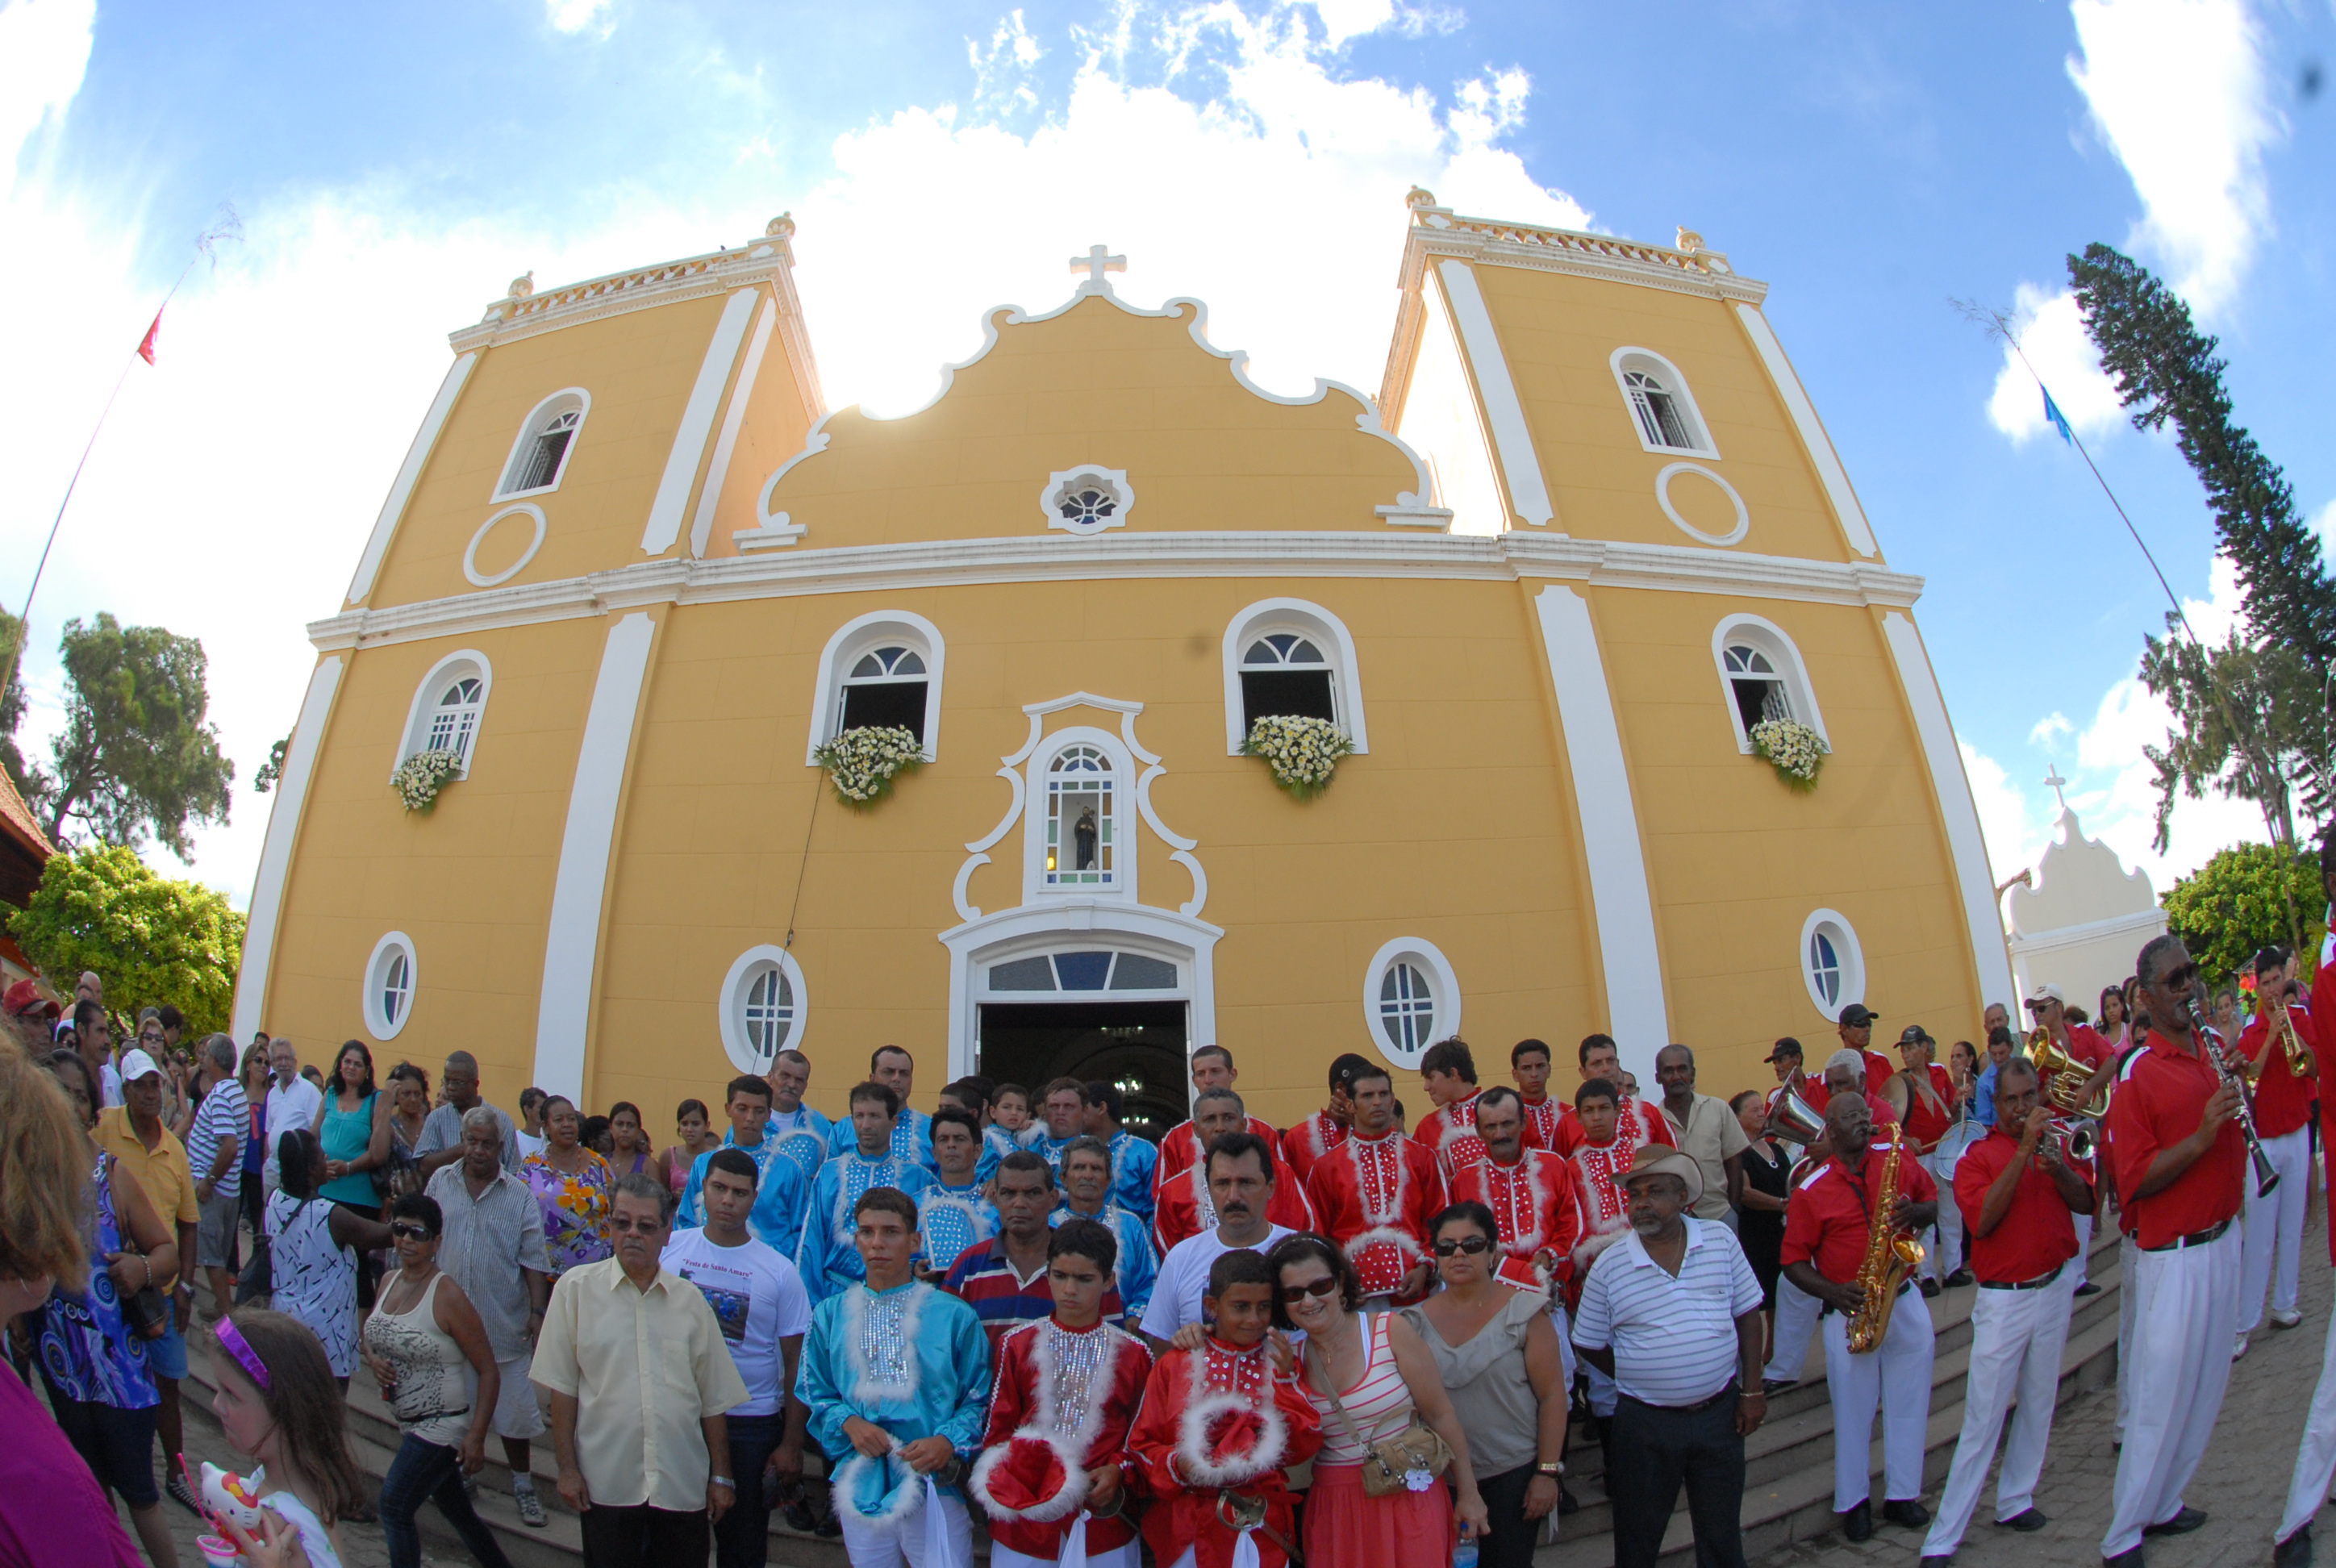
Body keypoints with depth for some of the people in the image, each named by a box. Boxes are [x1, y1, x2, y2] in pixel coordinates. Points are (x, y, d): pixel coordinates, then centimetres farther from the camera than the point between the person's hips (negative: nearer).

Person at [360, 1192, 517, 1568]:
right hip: (409, 1423, 7)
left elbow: (488, 1370, -18)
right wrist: (372, 1358, -4)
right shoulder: (388, 1283, 0)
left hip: (444, 1425, -7)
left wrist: (476, 1438, -22)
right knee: (456, 1510, 18)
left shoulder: (447, 1296, -21)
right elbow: (367, 1335, 19)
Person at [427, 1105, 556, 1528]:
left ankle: (523, 1484, 21)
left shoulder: (520, 1196, -5)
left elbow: (533, 1259, -5)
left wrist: (537, 1310, -11)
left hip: (504, 1323, -2)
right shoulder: (441, 1182, 1)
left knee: (513, 1408, 5)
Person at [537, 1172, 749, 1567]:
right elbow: (562, 1386, 0)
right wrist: (568, 1468, -3)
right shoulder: (576, 1289, -3)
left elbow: (713, 1399, 6)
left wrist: (720, 1476, 6)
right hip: (607, 1485, -2)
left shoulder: (690, 1299, 3)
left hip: (683, 1485, 2)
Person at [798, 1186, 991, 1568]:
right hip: (861, 1488, 2)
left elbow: (978, 1398, 0)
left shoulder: (955, 1316, -3)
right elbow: (815, 1394, 9)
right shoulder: (829, 1316, 4)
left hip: (935, 1484, -2)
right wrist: (848, 1423, -9)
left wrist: (948, 1443, -16)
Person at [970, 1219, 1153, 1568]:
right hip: (1023, 1520, 1)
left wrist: (1116, 1471, -11)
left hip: (1103, 1525, 0)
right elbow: (997, 1431, 5)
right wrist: (1005, 1475, -12)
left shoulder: (1134, 1355, 1)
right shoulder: (1017, 1346, 2)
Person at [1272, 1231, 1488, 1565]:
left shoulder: (1390, 1331, -12)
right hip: (1334, 1509, 3)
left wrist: (1468, 1494, -5)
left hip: (1409, 1497, -3)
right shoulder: (1289, 1357, -2)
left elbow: (1440, 1415, -7)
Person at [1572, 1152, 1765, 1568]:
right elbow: (1588, 1345, 1)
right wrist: (1637, 1379, -1)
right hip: (1644, 1423, -1)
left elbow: (1747, 1315, 2)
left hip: (1720, 1412, 1)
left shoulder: (1720, 1240, -4)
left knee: (1722, 1533, 17)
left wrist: (1752, 1390, -1)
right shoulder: (1609, 1265, -9)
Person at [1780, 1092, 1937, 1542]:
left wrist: (1917, 1213, -9)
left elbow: (1933, 1200, 14)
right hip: (1851, 1315, -3)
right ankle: (1854, 1502, 24)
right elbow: (1794, 1261, -4)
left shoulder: (1898, 1159, 0)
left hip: (1905, 1302, 3)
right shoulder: (1811, 1191, -8)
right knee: (1853, 1412, 7)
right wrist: (1834, 1293, -19)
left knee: (1909, 1404, 13)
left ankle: (1902, 1494, 32)